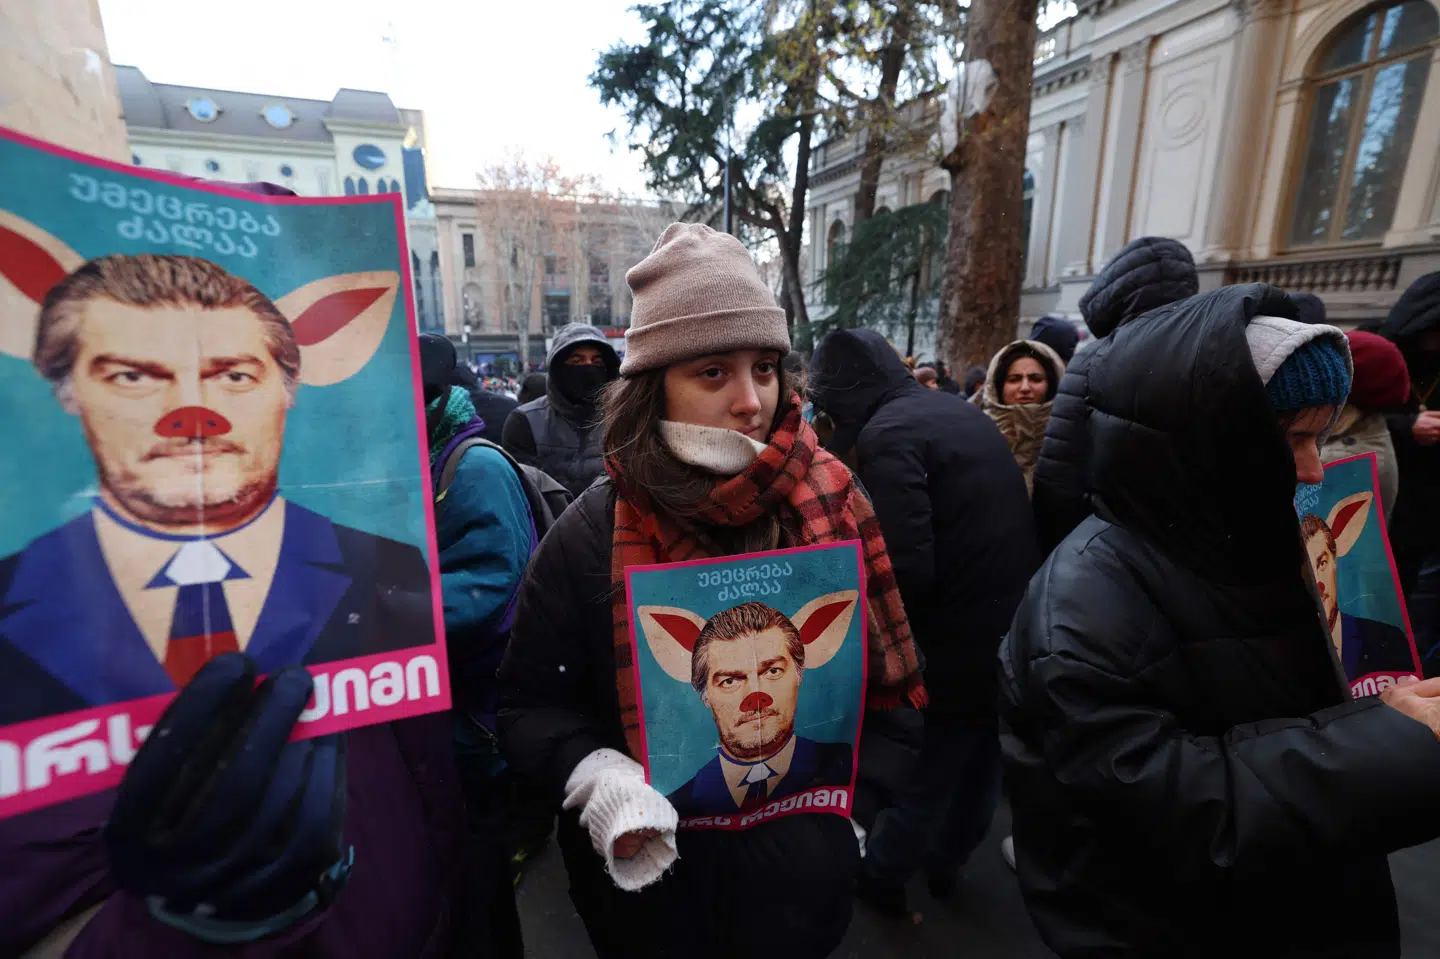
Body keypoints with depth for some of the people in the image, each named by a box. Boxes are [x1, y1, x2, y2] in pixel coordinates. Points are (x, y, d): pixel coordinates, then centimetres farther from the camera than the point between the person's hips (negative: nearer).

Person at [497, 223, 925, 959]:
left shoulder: (832, 501, -11)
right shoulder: (593, 534, -17)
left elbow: (881, 674, 1)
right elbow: (529, 702, -9)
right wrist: (595, 775, -25)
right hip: (654, 877, -1)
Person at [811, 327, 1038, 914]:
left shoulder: (886, 433, -18)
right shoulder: (963, 412, 10)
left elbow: (907, 568, -25)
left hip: (960, 640, -8)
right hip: (1016, 627, 8)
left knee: (923, 772, 14)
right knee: (981, 764, 25)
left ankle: (882, 875, 37)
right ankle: (946, 861, 47)